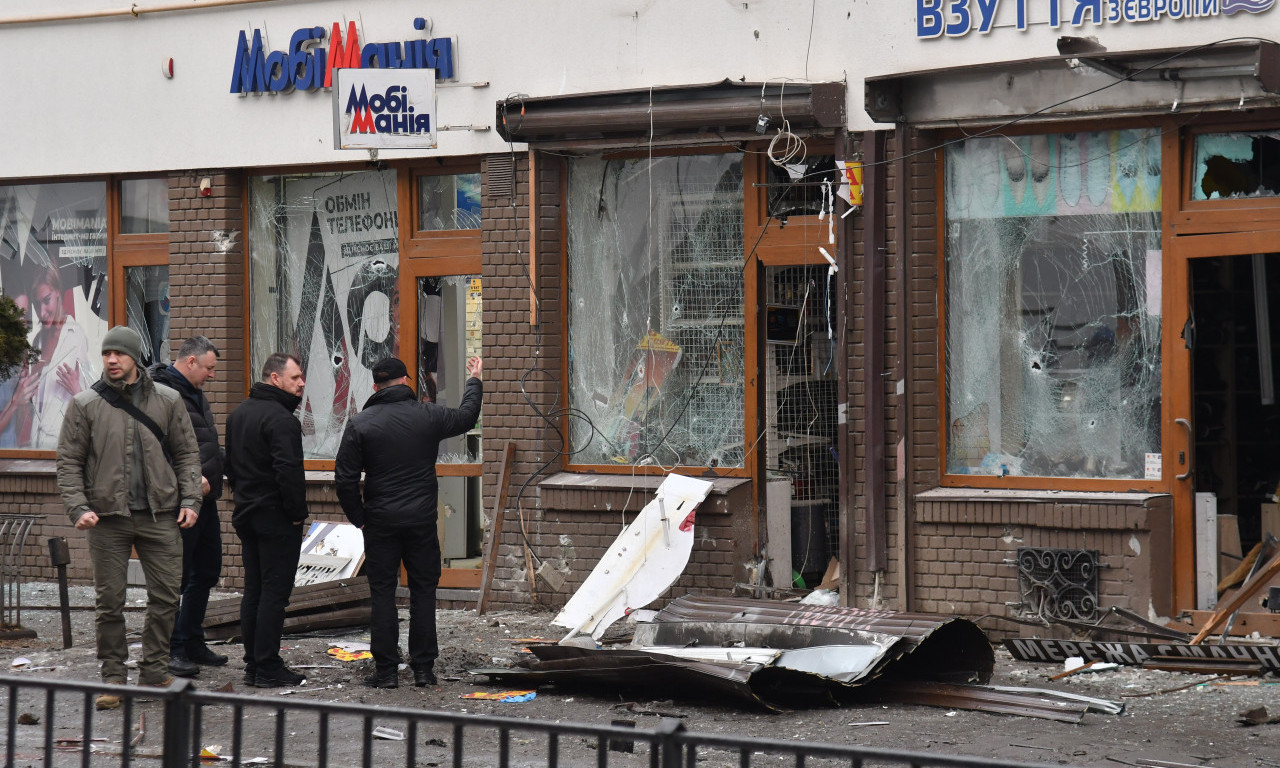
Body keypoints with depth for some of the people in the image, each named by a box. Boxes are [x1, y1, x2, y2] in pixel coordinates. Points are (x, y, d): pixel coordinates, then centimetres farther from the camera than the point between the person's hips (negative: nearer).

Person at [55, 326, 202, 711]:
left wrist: (189, 499, -1)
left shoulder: (167, 401, 6)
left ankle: (154, 671, 16)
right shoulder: (85, 405, 2)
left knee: (166, 595, 2)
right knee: (109, 601, 2)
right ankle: (113, 676, 12)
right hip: (107, 518, -1)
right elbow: (69, 462, 3)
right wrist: (78, 507, -9)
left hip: (160, 515, 1)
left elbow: (187, 454, 11)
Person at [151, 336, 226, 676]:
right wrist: (191, 478, -26)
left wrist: (211, 476, 11)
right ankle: (173, 649, 3)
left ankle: (192, 643, 26)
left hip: (205, 497, 10)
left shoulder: (196, 394, 18)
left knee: (206, 571, 16)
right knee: (177, 575, -4)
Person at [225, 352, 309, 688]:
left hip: (246, 514, 9)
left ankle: (252, 663, 16)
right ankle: (268, 667, -4)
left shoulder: (238, 413, 14)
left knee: (253, 590, 13)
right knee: (275, 591, -5)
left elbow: (231, 464, 21)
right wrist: (298, 513, -15)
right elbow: (289, 472, -25)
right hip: (276, 518, -9)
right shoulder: (280, 418, -18)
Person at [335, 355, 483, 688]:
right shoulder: (429, 416, -1)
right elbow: (467, 415, 20)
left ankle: (386, 669, 3)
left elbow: (345, 479, -6)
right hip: (422, 520, 1)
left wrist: (358, 518, 7)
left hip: (380, 521, -1)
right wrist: (474, 382, 38)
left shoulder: (360, 424, -4)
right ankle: (423, 667, 9)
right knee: (423, 591, 8)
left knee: (382, 593, 4)